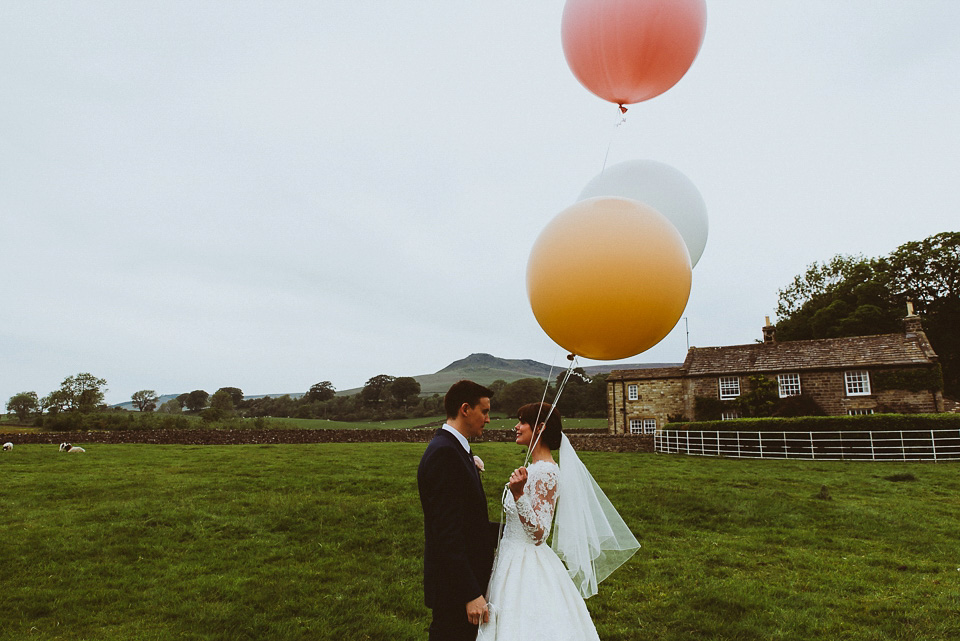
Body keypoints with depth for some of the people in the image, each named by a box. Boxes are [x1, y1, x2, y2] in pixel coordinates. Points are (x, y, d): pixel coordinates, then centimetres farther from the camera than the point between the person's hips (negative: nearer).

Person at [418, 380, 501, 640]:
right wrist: (471, 594, -23)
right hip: (454, 588, -10)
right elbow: (448, 532, -24)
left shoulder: (454, 449, 11)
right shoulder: (444, 453, -20)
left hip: (467, 578, 10)